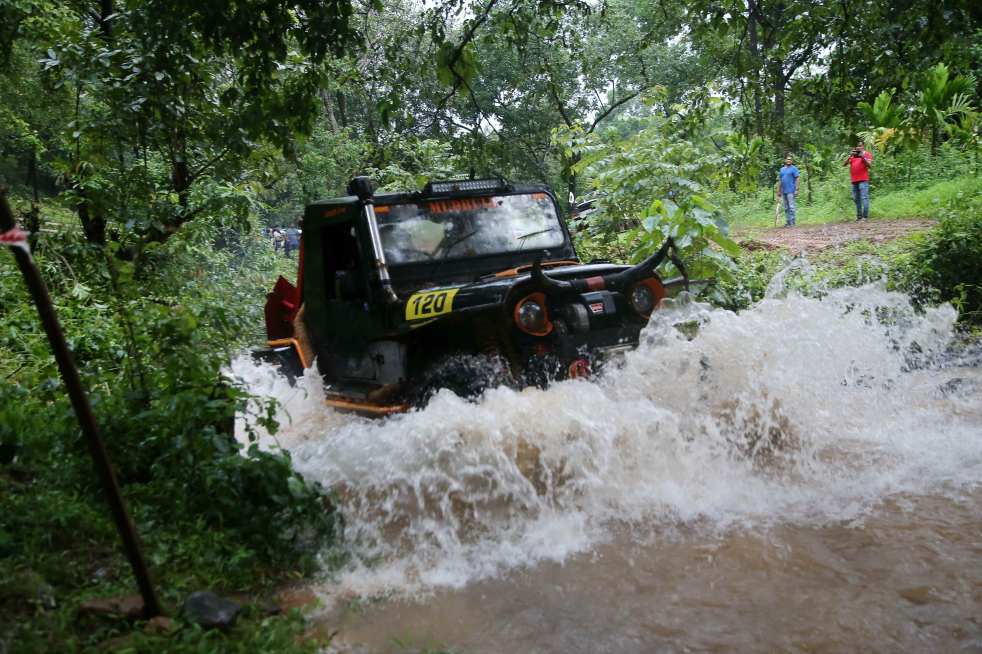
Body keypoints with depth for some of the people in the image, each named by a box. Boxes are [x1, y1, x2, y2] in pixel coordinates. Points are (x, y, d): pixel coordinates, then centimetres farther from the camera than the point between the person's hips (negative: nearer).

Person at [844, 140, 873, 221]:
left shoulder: (867, 154, 6)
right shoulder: (852, 155, 19)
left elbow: (869, 165, -7)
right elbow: (844, 164, 8)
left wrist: (862, 156, -16)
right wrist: (850, 156, -5)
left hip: (863, 180, -5)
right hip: (854, 181, 5)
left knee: (864, 198, -11)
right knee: (856, 199, 8)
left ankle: (865, 216, -12)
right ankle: (859, 216, 14)